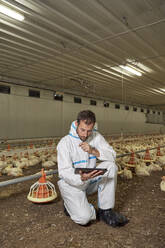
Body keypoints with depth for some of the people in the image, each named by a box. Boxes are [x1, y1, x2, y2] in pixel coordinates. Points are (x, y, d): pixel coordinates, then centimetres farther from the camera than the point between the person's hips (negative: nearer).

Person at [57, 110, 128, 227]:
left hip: (90, 180, 5)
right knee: (84, 217, -23)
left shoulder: (96, 136, -4)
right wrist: (81, 178, -43)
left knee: (111, 166, -21)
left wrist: (93, 151, -26)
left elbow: (112, 155, -10)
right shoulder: (65, 142, -17)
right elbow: (64, 171, -22)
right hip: (71, 183, -4)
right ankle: (72, 205, 13)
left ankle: (106, 210, -10)